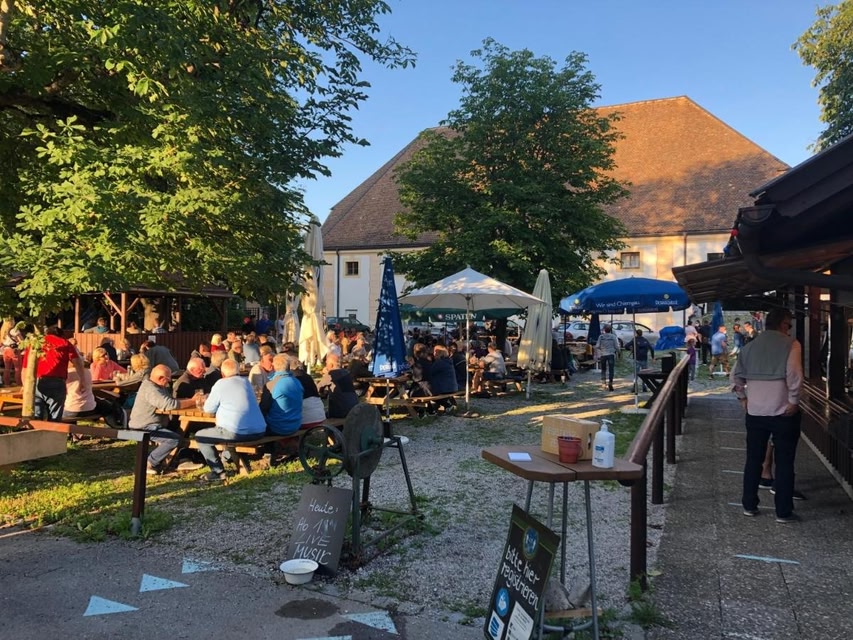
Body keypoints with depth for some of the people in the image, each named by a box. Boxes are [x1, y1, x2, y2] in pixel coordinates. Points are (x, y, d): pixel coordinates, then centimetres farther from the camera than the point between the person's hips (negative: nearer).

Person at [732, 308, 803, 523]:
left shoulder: (751, 345, 8)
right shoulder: (790, 344, -7)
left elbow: (736, 375, 10)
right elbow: (794, 375, -18)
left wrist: (743, 398, 15)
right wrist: (793, 401, -10)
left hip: (755, 412, 4)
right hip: (783, 412, -4)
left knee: (753, 460, 13)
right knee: (784, 462, 5)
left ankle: (749, 506, 21)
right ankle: (783, 512, 10)